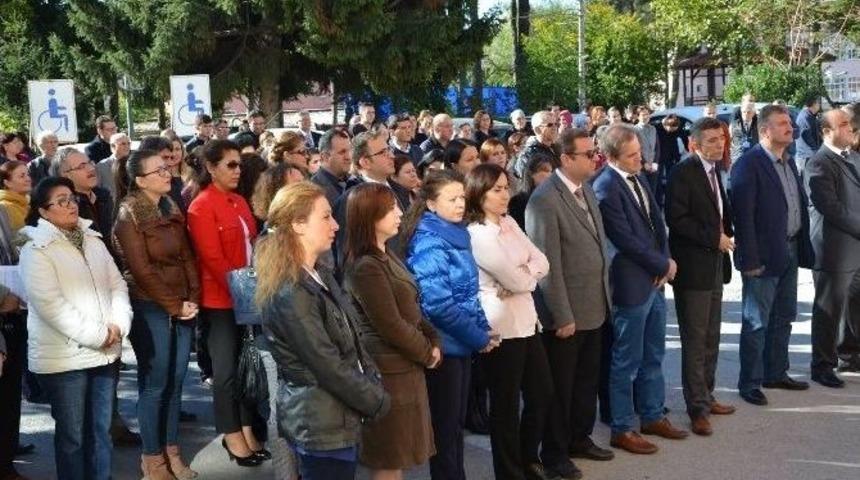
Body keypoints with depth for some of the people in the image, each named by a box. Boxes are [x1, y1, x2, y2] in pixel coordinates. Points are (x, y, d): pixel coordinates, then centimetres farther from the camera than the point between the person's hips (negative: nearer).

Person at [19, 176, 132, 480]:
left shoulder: (93, 241, 12)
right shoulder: (36, 250, -8)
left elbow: (117, 285, 10)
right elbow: (50, 304, -17)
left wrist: (118, 325, -8)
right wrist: (96, 334, -17)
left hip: (105, 352, 6)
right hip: (64, 357, -5)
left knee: (101, 430, 13)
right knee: (72, 435, 5)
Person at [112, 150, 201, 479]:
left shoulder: (171, 209, 10)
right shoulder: (129, 215, -10)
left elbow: (187, 257, 9)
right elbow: (141, 270, -14)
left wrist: (193, 300, -2)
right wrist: (174, 306, -11)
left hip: (182, 308, 6)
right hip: (150, 308, -6)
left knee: (176, 381, 10)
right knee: (155, 384, 0)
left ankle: (171, 451, 20)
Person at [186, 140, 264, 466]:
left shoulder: (239, 202, 12)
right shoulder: (202, 207, -12)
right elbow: (213, 259, -17)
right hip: (222, 299, -7)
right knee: (226, 368, 2)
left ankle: (248, 428, 21)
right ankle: (232, 435, 13)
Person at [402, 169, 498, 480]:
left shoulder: (457, 234, 7)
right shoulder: (429, 243, -18)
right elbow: (438, 304, -23)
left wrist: (484, 329, 2)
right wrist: (479, 338, -16)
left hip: (460, 343, 8)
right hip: (443, 344, -8)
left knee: (456, 422, 16)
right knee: (444, 426, 3)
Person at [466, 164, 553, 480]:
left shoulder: (509, 223, 8)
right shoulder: (476, 234, -18)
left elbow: (541, 262, 4)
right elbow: (515, 280, -19)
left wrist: (522, 276, -14)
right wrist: (530, 274, 1)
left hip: (526, 320, 8)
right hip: (500, 327, -8)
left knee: (542, 393, 16)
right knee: (506, 403, 6)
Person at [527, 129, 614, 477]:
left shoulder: (586, 188, 7)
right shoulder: (545, 200, -20)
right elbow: (548, 265, -21)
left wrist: (604, 295, 14)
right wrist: (562, 316, -18)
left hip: (593, 306, 8)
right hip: (566, 312, -8)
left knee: (587, 380, 20)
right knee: (560, 386, 8)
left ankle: (580, 439, 37)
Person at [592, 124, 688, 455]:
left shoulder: (638, 178, 8)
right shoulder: (606, 187, -18)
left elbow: (656, 221, 12)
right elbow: (625, 239, -20)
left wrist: (666, 261, -3)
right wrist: (663, 264, -10)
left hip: (655, 279, 8)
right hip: (631, 284, -8)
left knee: (653, 355, 18)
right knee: (627, 361, 3)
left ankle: (653, 416, 32)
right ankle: (622, 429, 15)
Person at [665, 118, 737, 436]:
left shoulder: (714, 171, 13)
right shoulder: (683, 172, -13)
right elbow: (676, 219, -20)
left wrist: (725, 234, 7)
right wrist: (714, 238, -17)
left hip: (714, 265, 9)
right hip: (693, 267, -9)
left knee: (711, 338, 16)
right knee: (695, 341, -2)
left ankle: (706, 397, 28)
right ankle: (698, 409, 6)